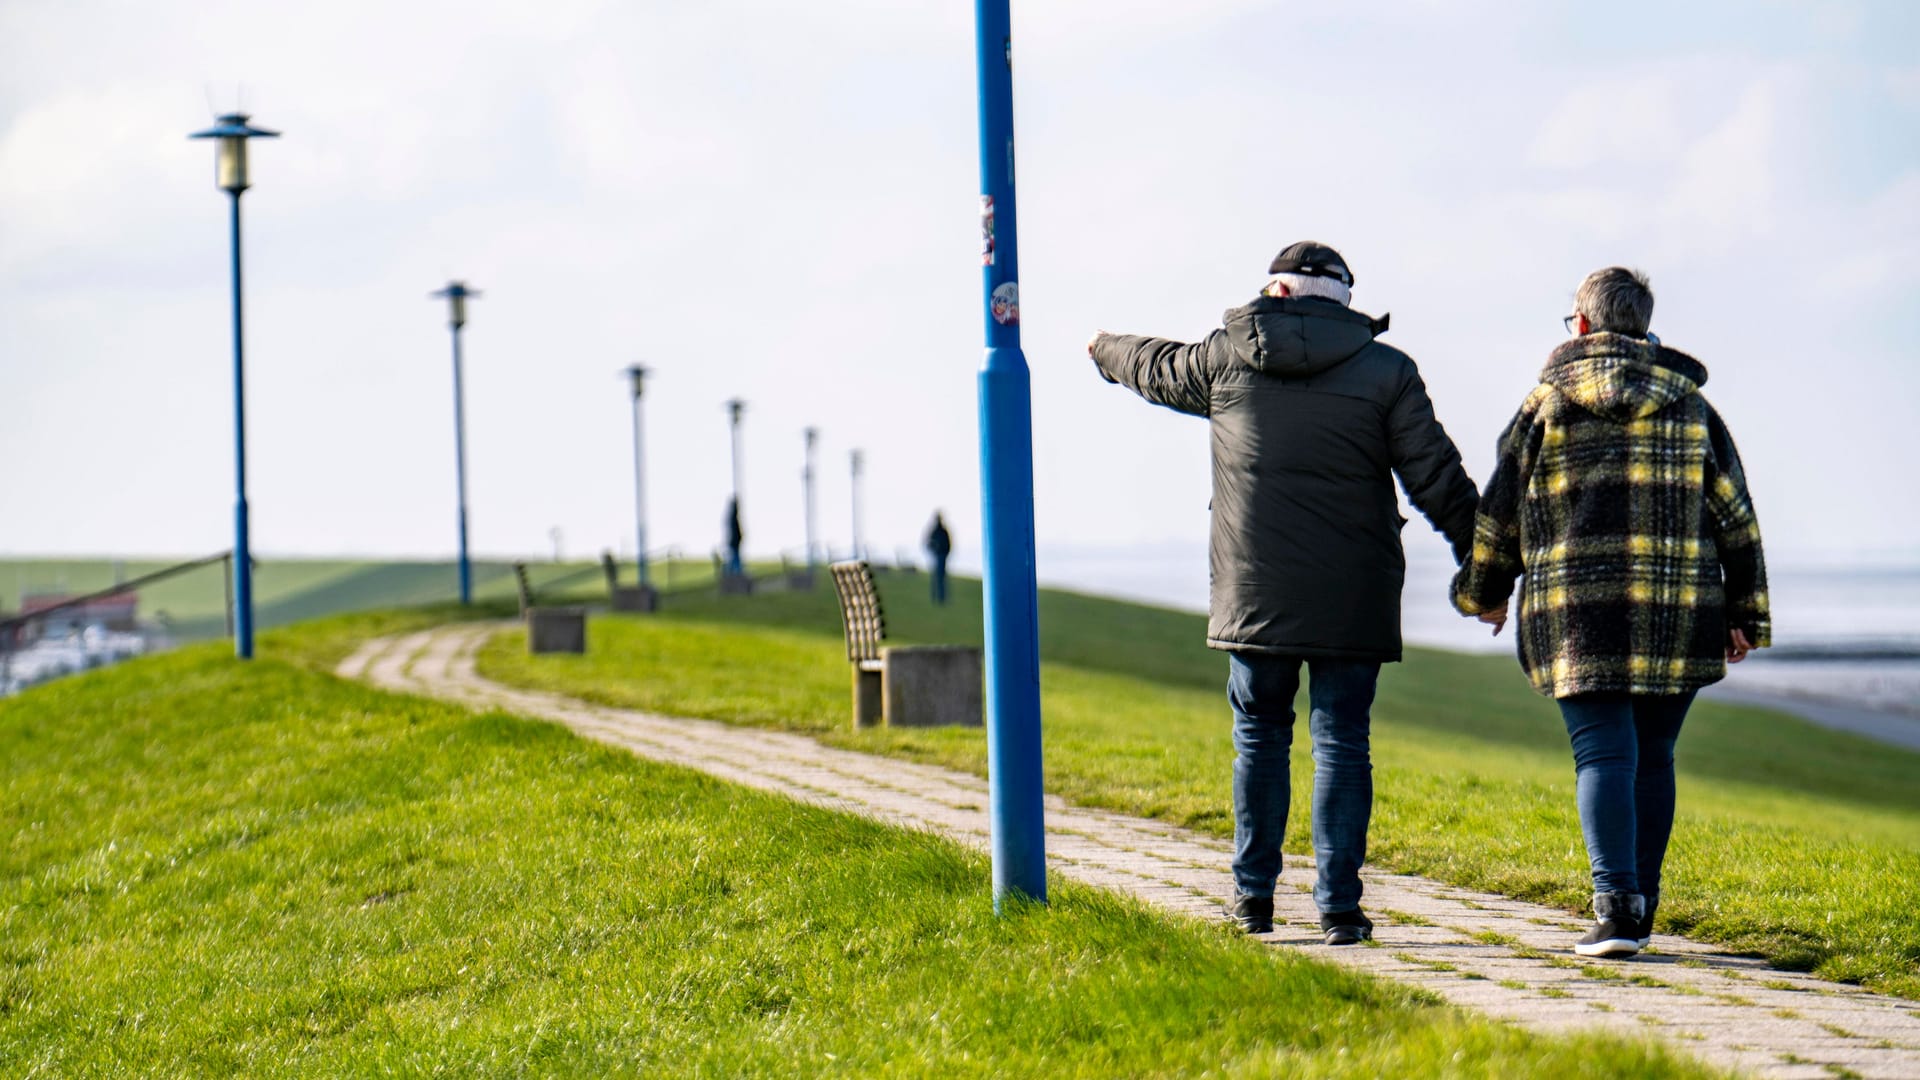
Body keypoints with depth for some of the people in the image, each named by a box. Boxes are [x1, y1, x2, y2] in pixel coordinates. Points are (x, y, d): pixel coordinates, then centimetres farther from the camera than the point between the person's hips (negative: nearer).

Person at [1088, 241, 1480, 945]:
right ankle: (1338, 908, 0)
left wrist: (1105, 351, 49)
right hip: (1352, 599, -1)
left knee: (1259, 735, 15)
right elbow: (1439, 480, -4)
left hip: (1254, 594, 1)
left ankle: (1254, 894, 18)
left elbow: (1157, 368, 27)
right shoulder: (1386, 372, 0)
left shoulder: (1227, 360, 5)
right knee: (1341, 743, 3)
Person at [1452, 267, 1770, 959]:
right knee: (1653, 758, 11)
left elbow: (1499, 510, 8)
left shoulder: (1549, 402, 4)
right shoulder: (1690, 406, 9)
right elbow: (1736, 517, 8)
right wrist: (1745, 615, 13)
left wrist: (1484, 593, 23)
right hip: (1677, 616, 2)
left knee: (1603, 754, -4)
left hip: (1578, 615, -2)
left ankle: (1616, 906, -19)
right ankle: (1637, 908, 16)